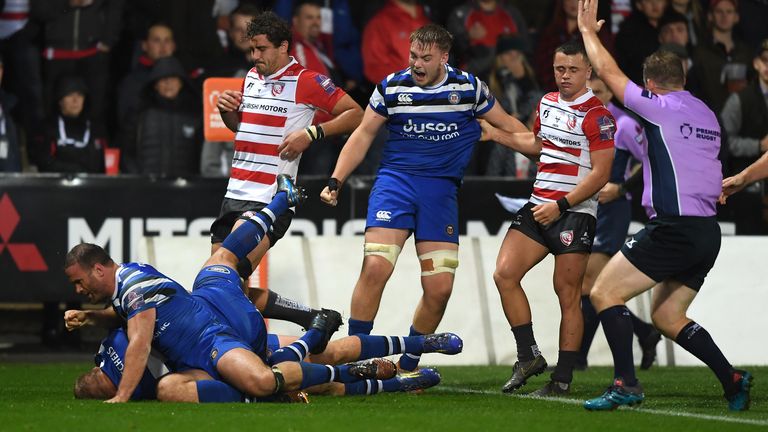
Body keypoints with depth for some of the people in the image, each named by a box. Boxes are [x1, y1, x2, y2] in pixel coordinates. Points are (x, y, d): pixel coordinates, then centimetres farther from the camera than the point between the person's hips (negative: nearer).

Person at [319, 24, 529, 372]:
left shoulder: (469, 88, 2)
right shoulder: (392, 87, 1)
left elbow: (507, 124, 16)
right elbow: (363, 135, 8)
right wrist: (335, 181, -1)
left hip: (442, 190, 1)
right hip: (395, 180, -1)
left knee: (440, 287, -5)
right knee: (376, 267, -21)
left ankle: (408, 366, 14)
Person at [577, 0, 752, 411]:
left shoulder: (661, 108, -7)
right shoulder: (706, 114, 16)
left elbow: (609, 72, 2)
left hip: (674, 229, -9)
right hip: (707, 230, 9)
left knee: (604, 293, -5)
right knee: (666, 316, 18)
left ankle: (626, 384, -15)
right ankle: (732, 380, 10)